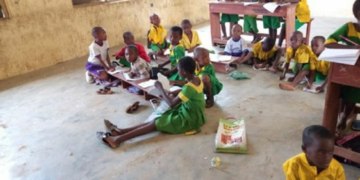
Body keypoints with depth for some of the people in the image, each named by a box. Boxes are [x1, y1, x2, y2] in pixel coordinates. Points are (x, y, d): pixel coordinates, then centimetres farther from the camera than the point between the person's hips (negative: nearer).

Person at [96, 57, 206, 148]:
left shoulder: (189, 87, -26)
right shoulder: (197, 79, 2)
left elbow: (171, 104, -24)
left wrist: (160, 88, -14)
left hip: (189, 119, -8)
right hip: (191, 114, 8)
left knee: (155, 123, -13)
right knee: (158, 119, -1)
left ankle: (117, 139, -14)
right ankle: (121, 131, -3)